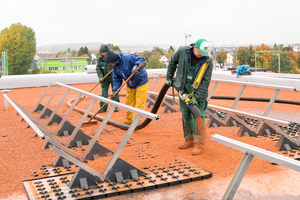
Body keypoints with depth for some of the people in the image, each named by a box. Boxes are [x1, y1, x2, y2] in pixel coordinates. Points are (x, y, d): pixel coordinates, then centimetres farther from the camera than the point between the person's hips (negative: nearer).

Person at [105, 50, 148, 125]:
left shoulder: (128, 58, -26)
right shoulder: (115, 67, -4)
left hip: (141, 83, -7)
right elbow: (117, 79, -1)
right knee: (129, 103, 12)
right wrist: (115, 90, -14)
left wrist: (136, 66, -47)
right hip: (130, 85, 7)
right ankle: (128, 121, 26)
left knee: (139, 104, -6)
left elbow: (142, 60, -29)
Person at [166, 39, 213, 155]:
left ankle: (199, 144, 3)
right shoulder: (182, 52, -12)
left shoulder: (208, 61, -17)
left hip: (198, 92, -3)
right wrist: (169, 77, 13)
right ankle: (189, 140, 23)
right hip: (183, 90, 3)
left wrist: (196, 97, -21)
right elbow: (172, 62, 9)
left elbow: (206, 81, -16)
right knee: (186, 115, 9)